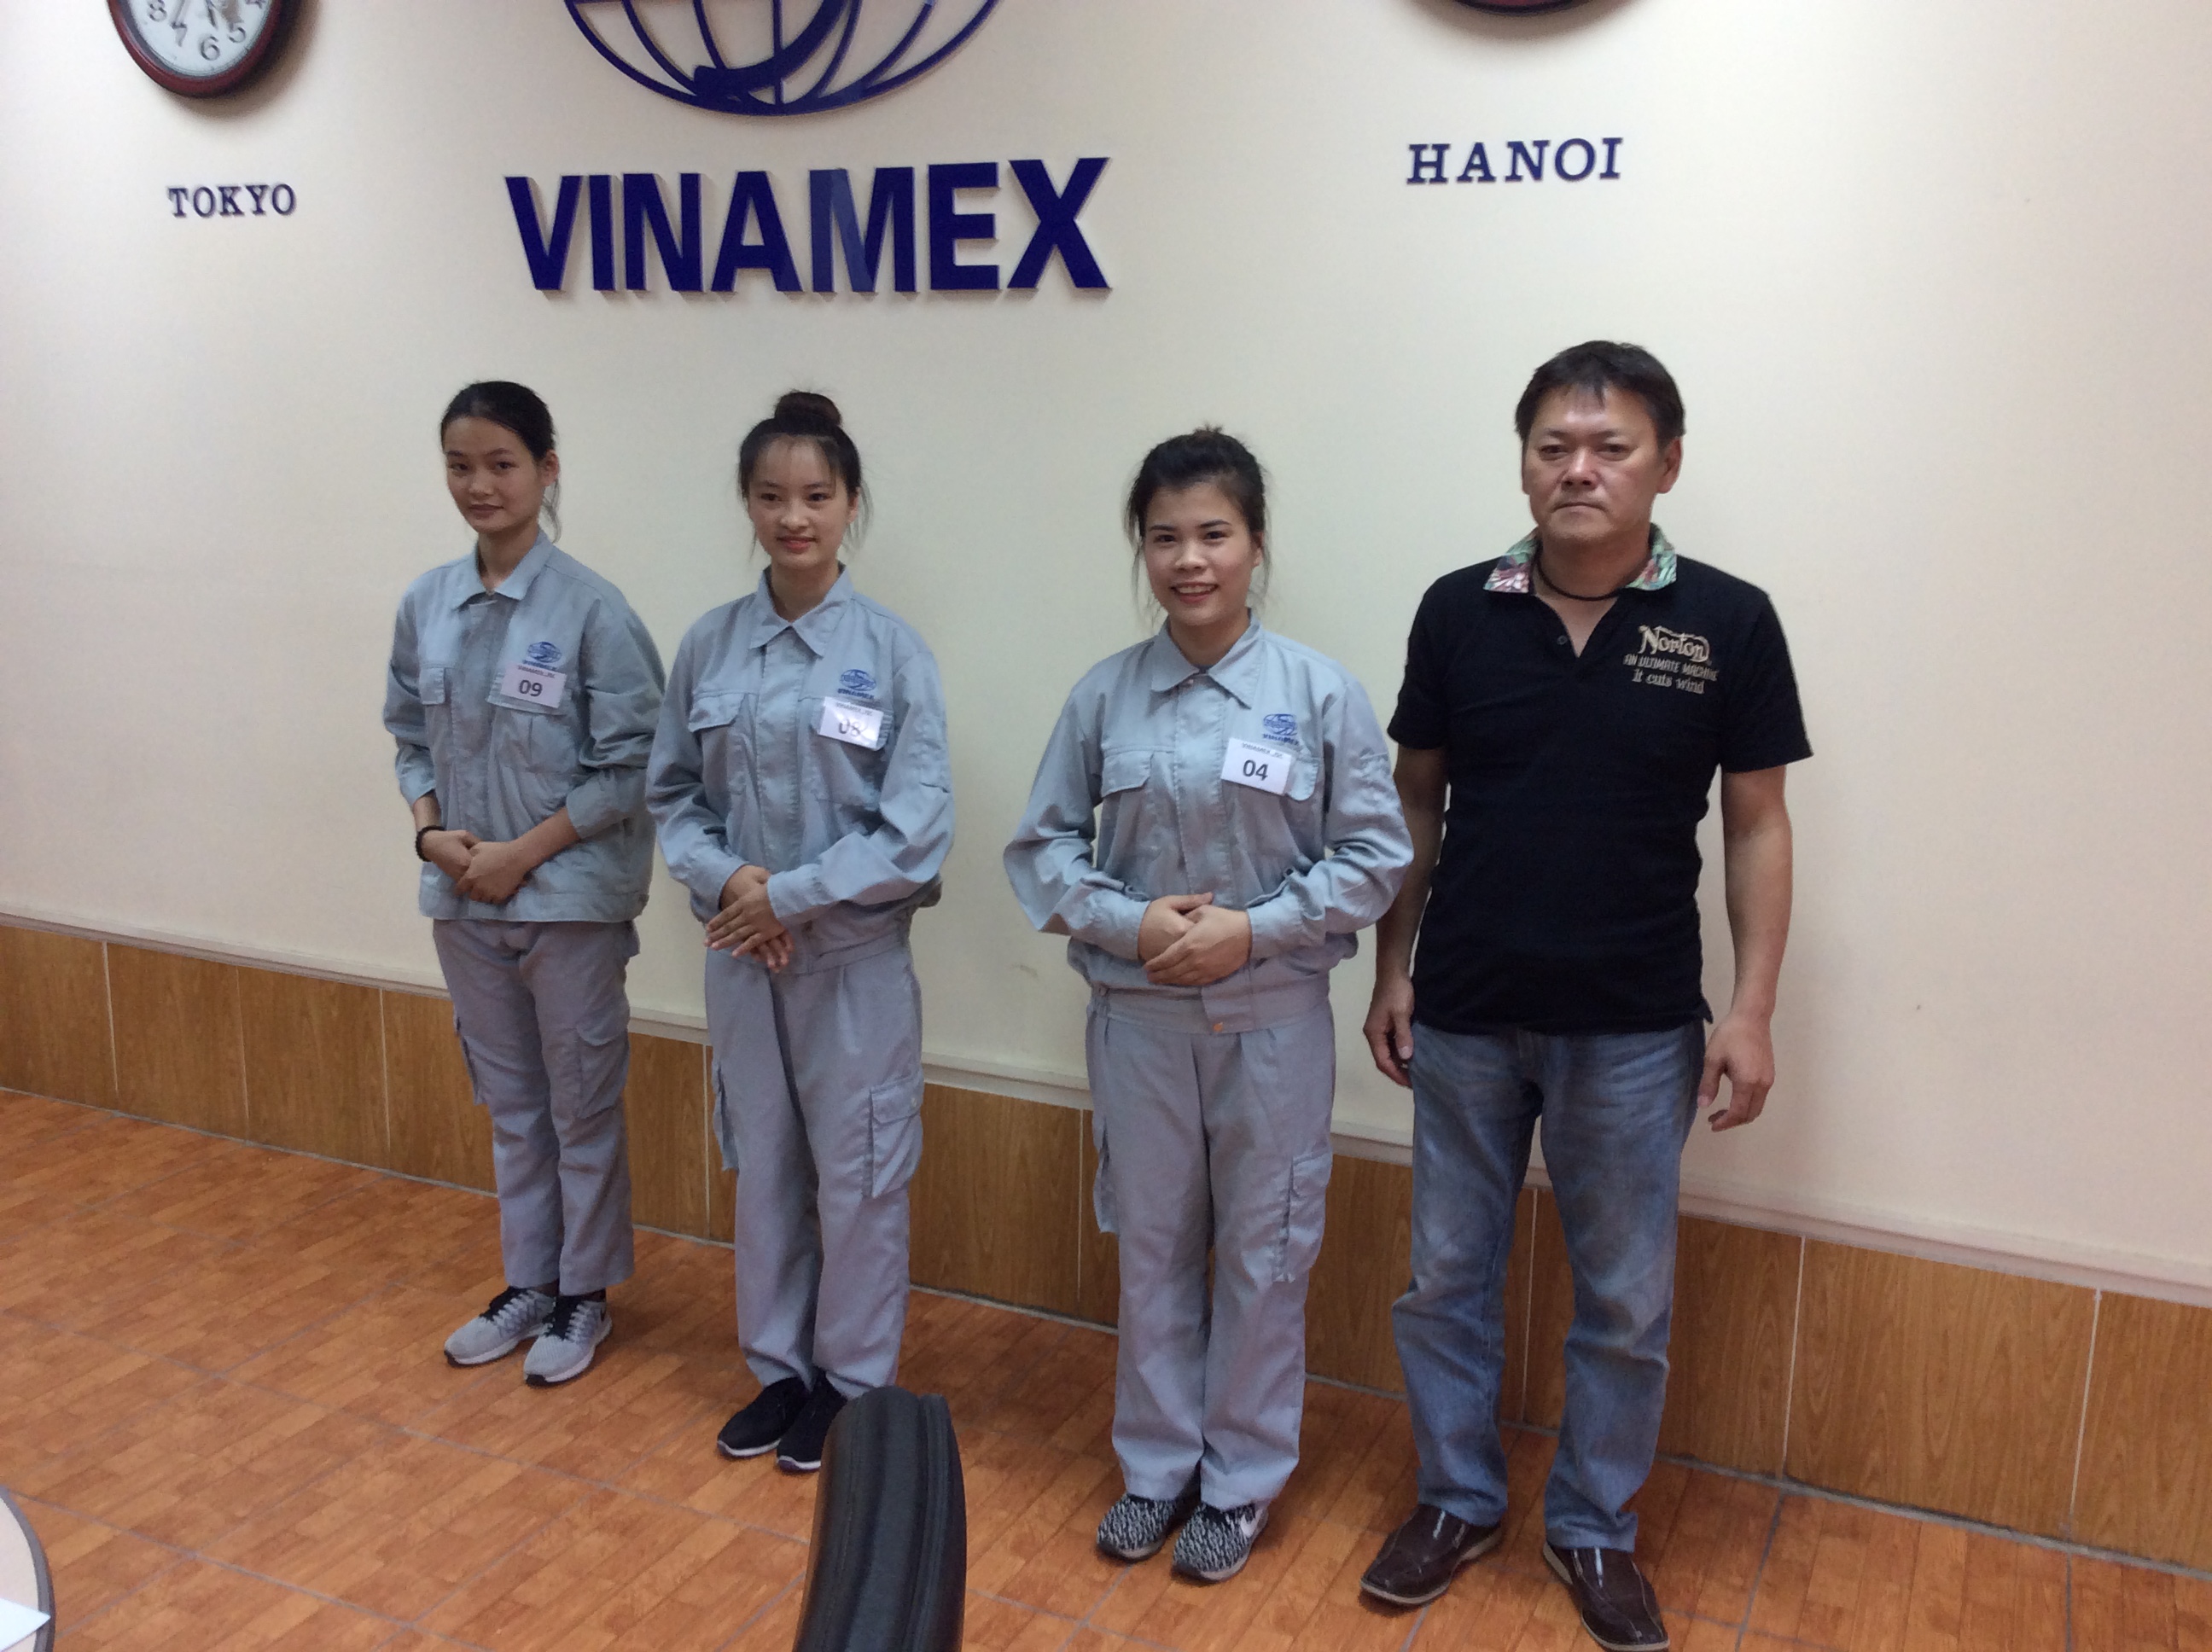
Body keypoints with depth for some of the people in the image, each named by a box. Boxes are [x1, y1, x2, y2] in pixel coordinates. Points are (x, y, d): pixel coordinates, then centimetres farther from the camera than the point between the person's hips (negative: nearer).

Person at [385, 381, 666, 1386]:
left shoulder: (589, 608, -14)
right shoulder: (426, 605, 2)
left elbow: (631, 765, -13)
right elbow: (411, 738, 11)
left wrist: (525, 850, -16)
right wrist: (433, 829, -7)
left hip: (569, 901, -5)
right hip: (465, 901, 5)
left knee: (581, 1106, 10)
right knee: (510, 1105, 19)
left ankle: (583, 1296, 27)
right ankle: (526, 1284, 35)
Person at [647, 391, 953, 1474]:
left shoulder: (890, 649, -10)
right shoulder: (709, 646, 0)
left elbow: (917, 826, -13)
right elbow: (671, 793, 6)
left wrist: (791, 896, -15)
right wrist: (727, 877, -12)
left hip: (855, 954, -3)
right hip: (740, 951, 4)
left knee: (857, 1178, 8)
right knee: (763, 1168, 16)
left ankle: (852, 1383, 27)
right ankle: (779, 1369, 35)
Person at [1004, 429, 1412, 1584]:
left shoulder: (1320, 693, -9)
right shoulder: (1104, 695, -4)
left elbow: (1375, 858, -6)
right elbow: (1041, 846, 1)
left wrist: (1253, 928, -16)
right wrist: (1127, 922, -15)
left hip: (1273, 1020, -2)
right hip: (1138, 1018, 2)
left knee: (1263, 1255, 11)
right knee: (1152, 1248, 16)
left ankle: (1241, 1480, 30)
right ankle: (1156, 1466, 34)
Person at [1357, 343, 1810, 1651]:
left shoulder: (1728, 623, -5)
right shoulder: (1459, 612, -2)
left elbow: (1758, 826, -2)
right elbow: (1416, 805, 6)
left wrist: (1751, 1014, -6)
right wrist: (1393, 970, 4)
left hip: (1636, 1026, -1)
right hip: (1465, 1014, 2)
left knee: (1627, 1301, 11)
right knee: (1449, 1276, 13)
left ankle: (1597, 1527, 32)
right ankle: (1460, 1501, 33)